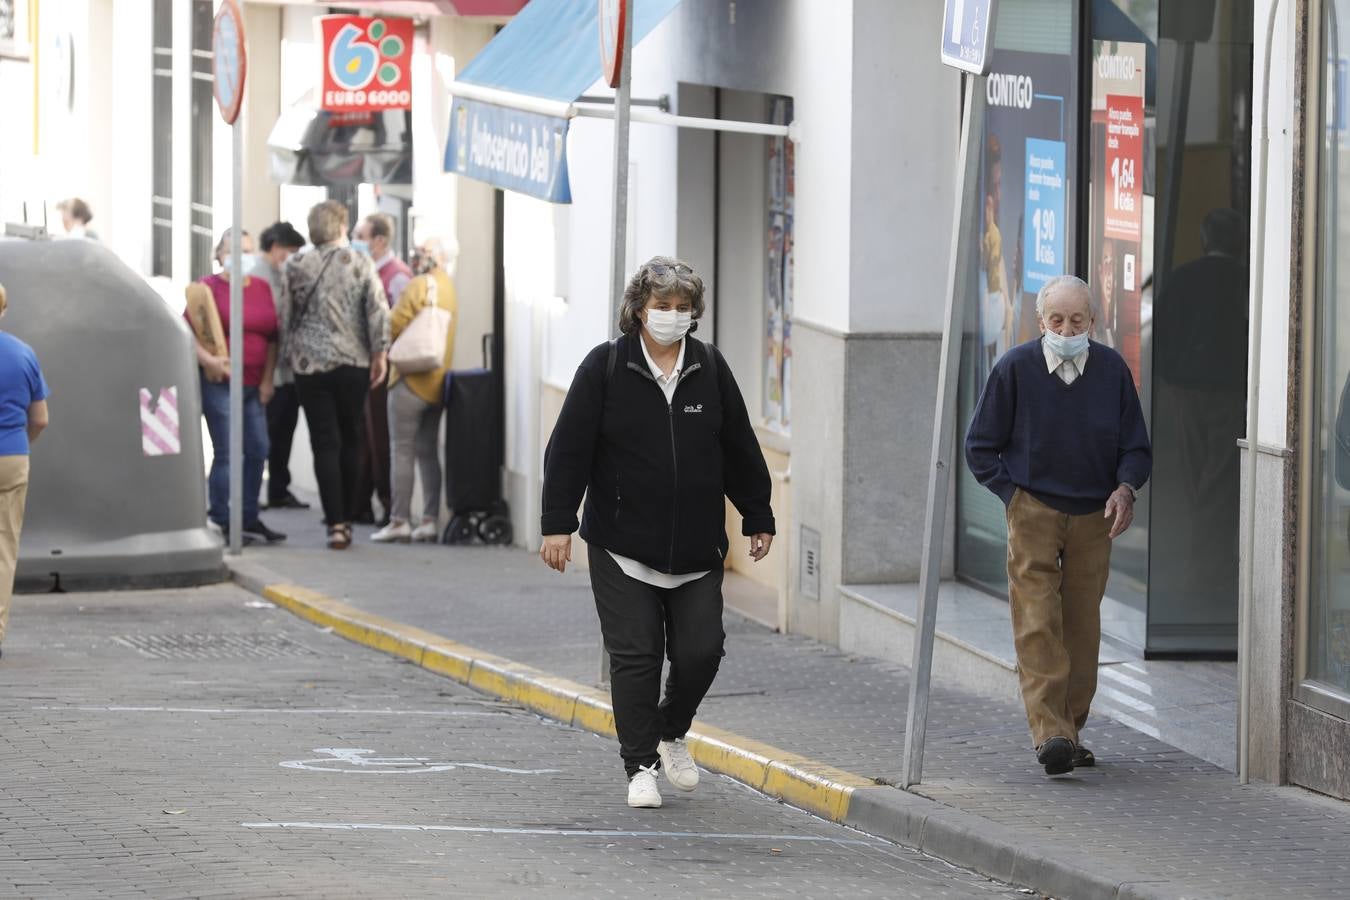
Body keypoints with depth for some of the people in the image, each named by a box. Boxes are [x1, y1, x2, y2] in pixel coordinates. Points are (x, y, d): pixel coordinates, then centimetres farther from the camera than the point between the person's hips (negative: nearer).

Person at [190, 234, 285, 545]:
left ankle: (249, 520, 19)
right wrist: (207, 359, -23)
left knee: (257, 450, 8)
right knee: (226, 452, -7)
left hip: (254, 383, 6)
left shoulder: (262, 288, 12)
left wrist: (267, 379, 8)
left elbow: (272, 337, 15)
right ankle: (221, 523, -2)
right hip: (220, 381, -6)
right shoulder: (209, 287, -3)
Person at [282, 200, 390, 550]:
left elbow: (285, 316, 1)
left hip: (309, 364, 0)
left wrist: (288, 356, 12)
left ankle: (336, 523, -8)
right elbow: (378, 311, -8)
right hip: (353, 363, 0)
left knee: (325, 444, 0)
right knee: (350, 442, 13)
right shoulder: (359, 263, -3)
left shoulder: (295, 266, -1)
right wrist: (379, 354, -1)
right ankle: (345, 518, 16)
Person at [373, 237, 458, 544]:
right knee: (428, 451, 12)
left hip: (412, 379, -7)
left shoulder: (419, 286, -14)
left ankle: (399, 520, -6)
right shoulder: (451, 288, 9)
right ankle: (431, 519, 8)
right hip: (439, 381, 7)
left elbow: (393, 326, -13)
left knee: (402, 451, -4)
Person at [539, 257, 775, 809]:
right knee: (635, 656, -4)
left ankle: (671, 732, 27)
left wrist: (758, 517, 15)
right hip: (623, 546, -3)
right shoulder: (605, 368, -3)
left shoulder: (710, 369, 6)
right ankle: (641, 766, 6)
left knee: (700, 651, -1)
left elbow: (740, 449, 14)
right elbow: (569, 449, -3)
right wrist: (558, 523, -8)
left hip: (697, 550, 3)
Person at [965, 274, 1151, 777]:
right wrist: (1014, 495, -6)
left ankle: (1070, 731, 16)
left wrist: (1125, 489, -11)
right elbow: (980, 447, 4)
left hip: (1094, 517, 3)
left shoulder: (1111, 370, 1)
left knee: (1082, 627, 6)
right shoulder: (1015, 369, -5)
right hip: (1033, 510, -3)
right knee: (1038, 624, -14)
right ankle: (1049, 734, -22)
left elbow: (1136, 447, 9)